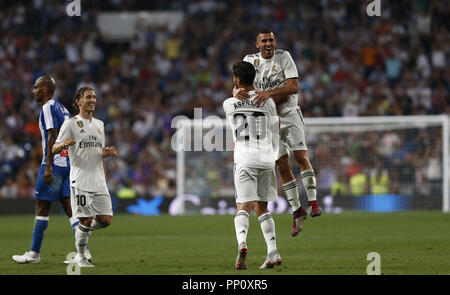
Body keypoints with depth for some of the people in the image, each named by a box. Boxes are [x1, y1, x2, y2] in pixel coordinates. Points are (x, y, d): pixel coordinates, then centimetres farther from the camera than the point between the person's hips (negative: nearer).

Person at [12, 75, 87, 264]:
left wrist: (48, 167, -19)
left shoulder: (48, 108, -8)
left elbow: (52, 137, -16)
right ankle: (83, 250, -6)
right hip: (69, 162, 8)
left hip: (54, 164, -8)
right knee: (69, 207, 4)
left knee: (42, 208, -1)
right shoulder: (62, 108, 18)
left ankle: (34, 253, 3)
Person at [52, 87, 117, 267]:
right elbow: (54, 149, -4)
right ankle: (80, 257, 7)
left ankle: (81, 232, 27)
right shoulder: (71, 124, -1)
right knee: (86, 220, -10)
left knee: (105, 220, -1)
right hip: (80, 181, -6)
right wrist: (62, 145, -27)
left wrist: (107, 152, 4)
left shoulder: (99, 124, 18)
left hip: (99, 181, 6)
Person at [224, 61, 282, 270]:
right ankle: (273, 252, 4)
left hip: (244, 160, -2)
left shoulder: (229, 104, 1)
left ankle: (242, 244, -35)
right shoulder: (267, 102, 6)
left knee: (243, 207, -8)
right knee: (261, 208, 14)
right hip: (266, 160, 3)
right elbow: (274, 136, 14)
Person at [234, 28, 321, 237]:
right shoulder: (249, 61, 1)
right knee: (282, 165, 1)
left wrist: (270, 93, -32)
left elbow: (294, 87, -17)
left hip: (290, 114, -2)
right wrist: (237, 91, -31)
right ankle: (297, 210, 8)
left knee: (301, 156, -16)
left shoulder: (284, 57, -7)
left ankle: (312, 201, -14)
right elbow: (238, 86, -5)